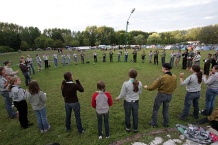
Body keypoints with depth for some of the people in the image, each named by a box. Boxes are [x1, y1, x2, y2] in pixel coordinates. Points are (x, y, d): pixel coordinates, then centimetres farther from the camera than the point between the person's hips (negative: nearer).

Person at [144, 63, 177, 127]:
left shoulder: (162, 78, -26)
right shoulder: (174, 77, -9)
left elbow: (153, 87, -18)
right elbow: (175, 86, 6)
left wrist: (147, 87, 0)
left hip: (161, 95, -5)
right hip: (169, 95, 6)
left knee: (155, 109, 13)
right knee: (165, 110, 23)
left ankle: (154, 123, 25)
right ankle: (166, 123, 36)